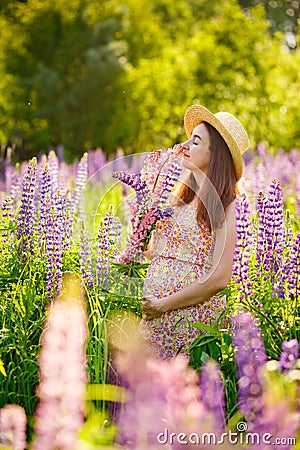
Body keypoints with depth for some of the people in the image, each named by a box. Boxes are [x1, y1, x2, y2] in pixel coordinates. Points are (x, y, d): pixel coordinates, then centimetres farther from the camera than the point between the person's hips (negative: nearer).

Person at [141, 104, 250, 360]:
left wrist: (165, 304, -14)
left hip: (192, 314, -6)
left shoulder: (224, 207, -9)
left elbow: (219, 279, -16)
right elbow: (152, 253, 16)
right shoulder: (183, 196, 12)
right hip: (154, 311, 6)